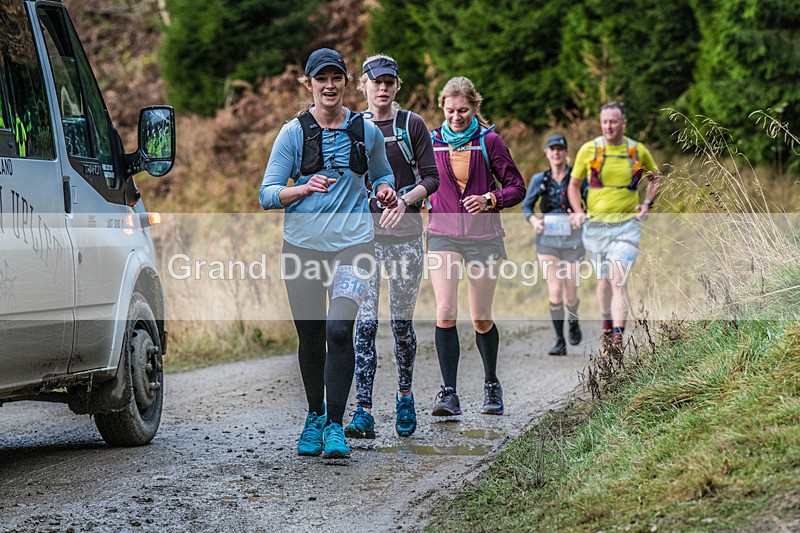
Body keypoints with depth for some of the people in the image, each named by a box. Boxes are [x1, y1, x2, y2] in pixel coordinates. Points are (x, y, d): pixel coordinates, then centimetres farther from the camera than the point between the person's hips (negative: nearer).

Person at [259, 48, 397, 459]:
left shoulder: (366, 131, 6)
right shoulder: (294, 132, 1)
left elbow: (382, 174, 24)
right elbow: (268, 194, -1)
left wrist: (385, 191, 1)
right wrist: (306, 188, -19)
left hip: (352, 243, 0)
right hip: (303, 244, 1)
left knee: (339, 331, -16)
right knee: (310, 336, 8)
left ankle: (335, 426, -12)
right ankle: (314, 417, 27)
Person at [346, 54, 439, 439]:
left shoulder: (412, 125, 2)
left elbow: (431, 178, 0)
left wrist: (404, 200, -17)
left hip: (405, 234, -1)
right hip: (363, 235, 1)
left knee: (402, 323, 5)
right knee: (365, 324, -8)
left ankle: (405, 399, 26)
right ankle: (363, 414, -10)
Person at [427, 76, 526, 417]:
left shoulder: (489, 141, -2)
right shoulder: (431, 143, 4)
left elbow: (517, 187, 1)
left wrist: (490, 199, -17)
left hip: (483, 237, -1)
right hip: (443, 236, 1)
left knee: (481, 319, 6)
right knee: (445, 313, -16)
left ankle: (491, 385, 30)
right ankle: (449, 395, -14)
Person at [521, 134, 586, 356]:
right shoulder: (539, 180, 5)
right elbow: (526, 206, 14)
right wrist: (533, 220, -6)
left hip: (572, 241, -1)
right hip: (547, 241, 1)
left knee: (570, 296, 0)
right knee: (555, 292, -10)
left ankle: (573, 321, 35)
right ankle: (559, 341, -1)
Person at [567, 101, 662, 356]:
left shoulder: (639, 151, 1)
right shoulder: (589, 150, 1)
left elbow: (655, 177, 20)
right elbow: (574, 184, 12)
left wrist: (647, 204, 6)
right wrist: (578, 211, -2)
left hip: (627, 224, -2)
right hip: (595, 225, 2)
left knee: (619, 279, -16)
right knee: (603, 280, 12)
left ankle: (618, 338, -22)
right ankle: (607, 327, 35)